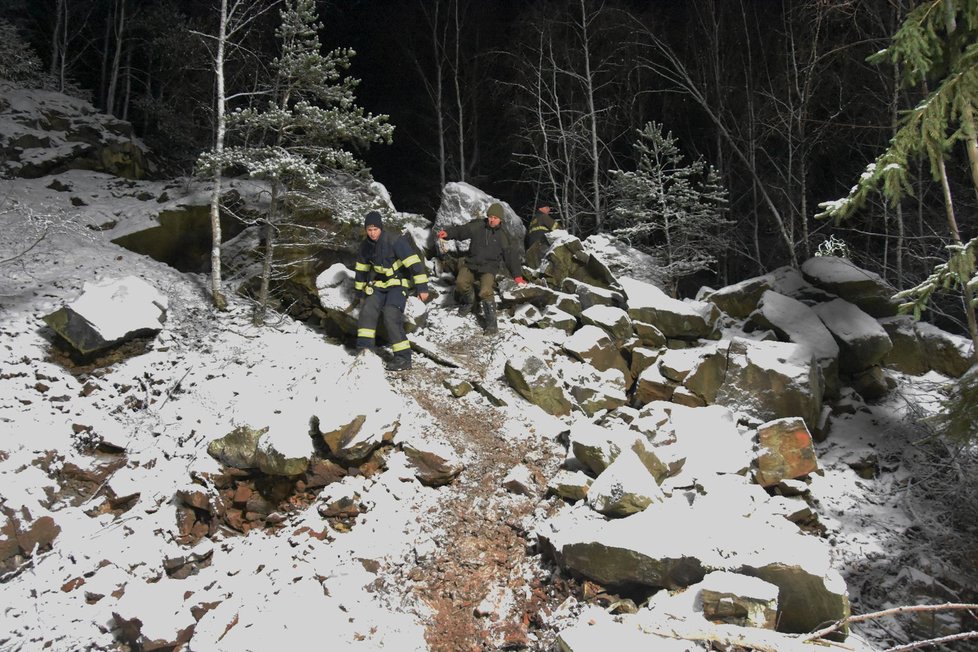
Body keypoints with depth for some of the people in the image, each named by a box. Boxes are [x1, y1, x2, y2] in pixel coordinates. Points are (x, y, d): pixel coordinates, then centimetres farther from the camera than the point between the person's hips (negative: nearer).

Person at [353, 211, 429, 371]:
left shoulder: (395, 242, -21)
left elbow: (414, 263, -23)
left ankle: (403, 357, -18)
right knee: (368, 309, -15)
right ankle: (364, 348, -9)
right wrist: (360, 292, 20)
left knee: (391, 316, -21)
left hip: (398, 284, -6)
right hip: (379, 284, 6)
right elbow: (361, 269, 15)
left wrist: (422, 287, -26)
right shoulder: (365, 246, 1)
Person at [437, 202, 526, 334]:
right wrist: (447, 232, -24)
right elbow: (461, 230, -3)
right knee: (461, 282, -24)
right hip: (471, 263, 2)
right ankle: (469, 302, 9)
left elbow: (511, 255, 8)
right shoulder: (477, 226, 4)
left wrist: (517, 276, 4)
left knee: (486, 291, -25)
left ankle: (491, 322, -13)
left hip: (489, 268, -2)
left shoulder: (503, 236, 5)